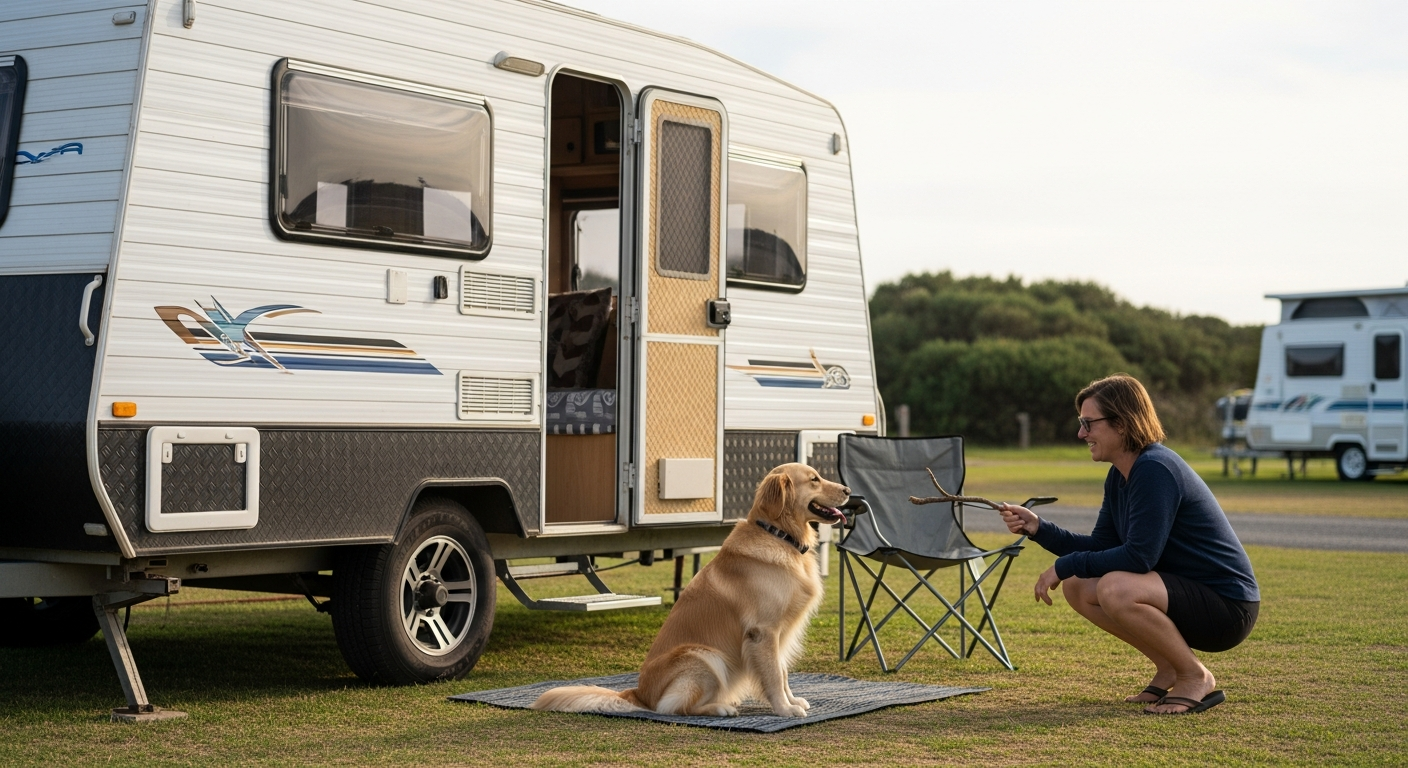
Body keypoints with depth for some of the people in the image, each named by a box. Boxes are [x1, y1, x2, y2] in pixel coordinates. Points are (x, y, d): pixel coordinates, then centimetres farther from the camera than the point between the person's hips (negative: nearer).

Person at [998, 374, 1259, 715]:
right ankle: (1168, 670, 11)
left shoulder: (1156, 470, -22)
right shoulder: (1119, 477, 8)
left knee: (1116, 590, -32)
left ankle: (1197, 679, -10)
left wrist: (1065, 566, -19)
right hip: (1187, 595, 10)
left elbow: (1140, 556, -27)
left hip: (1228, 608, -10)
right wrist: (1038, 528, 1)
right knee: (1077, 587, 6)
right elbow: (1101, 547, 11)